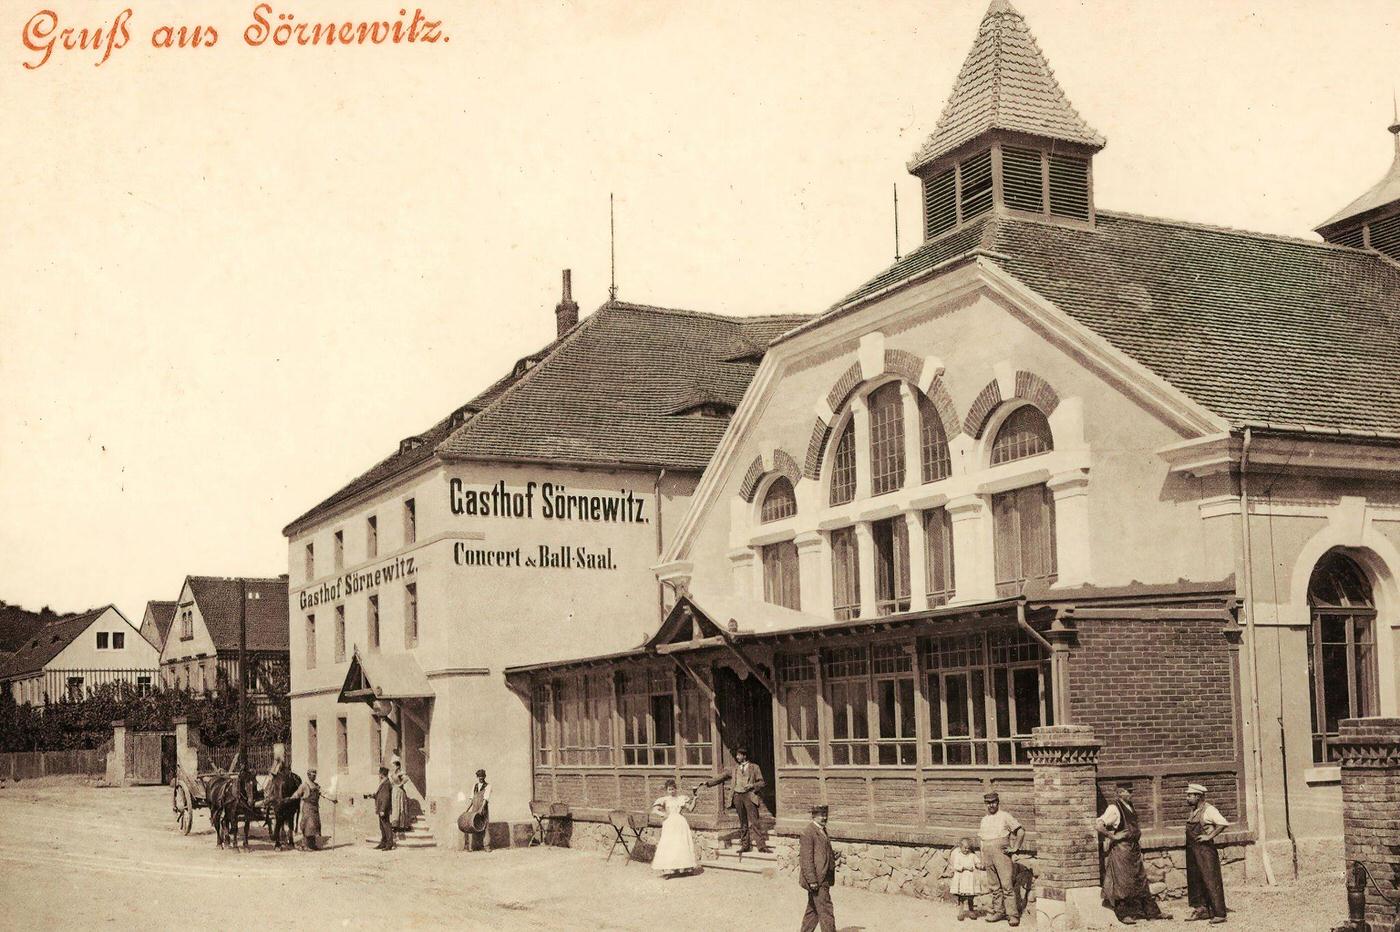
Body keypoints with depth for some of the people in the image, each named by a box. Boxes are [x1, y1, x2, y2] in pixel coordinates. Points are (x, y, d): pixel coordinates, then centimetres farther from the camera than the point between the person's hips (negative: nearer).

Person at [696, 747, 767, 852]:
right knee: (743, 823, 6)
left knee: (753, 822, -12)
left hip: (749, 796, -4)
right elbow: (723, 777, 17)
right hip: (737, 796, 4)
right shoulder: (735, 769, 17)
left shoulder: (754, 767, 6)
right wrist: (708, 783, 10)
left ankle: (761, 845, -14)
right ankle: (745, 845, 11)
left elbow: (762, 782, 6)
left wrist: (752, 785, -12)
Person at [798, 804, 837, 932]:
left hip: (823, 879, 9)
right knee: (825, 911, -8)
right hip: (816, 879, -9)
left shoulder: (822, 830, 16)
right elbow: (807, 858, -18)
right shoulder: (807, 831, -15)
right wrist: (812, 880, -21)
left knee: (813, 910, 15)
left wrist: (833, 856, 9)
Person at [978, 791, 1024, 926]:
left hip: (1001, 853, -6)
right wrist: (982, 857, 18)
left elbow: (1021, 831, -6)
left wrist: (1015, 848, -10)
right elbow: (979, 837, 25)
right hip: (987, 854, 6)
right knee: (994, 886, 9)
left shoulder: (1005, 816, -2)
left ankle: (1013, 915, -10)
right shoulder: (984, 820, 17)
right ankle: (998, 912, 15)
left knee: (1007, 885, -10)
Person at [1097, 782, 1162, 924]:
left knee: (1141, 882, 11)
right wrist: (1113, 836, -16)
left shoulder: (1130, 807, 10)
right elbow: (1098, 826, -23)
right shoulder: (1114, 809, -15)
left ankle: (1151, 912, 17)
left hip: (1134, 849, 8)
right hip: (1121, 850, -8)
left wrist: (1138, 842, 15)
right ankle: (1124, 914, 9)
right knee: (1122, 883, 0)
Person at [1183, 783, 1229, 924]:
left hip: (1205, 849, -9)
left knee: (1211, 881, -7)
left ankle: (1219, 913, -4)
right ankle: (1201, 909, 20)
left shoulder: (1208, 810, -11)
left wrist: (1209, 836, -20)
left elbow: (1223, 823, -22)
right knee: (1194, 880, 11)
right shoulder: (1193, 811, 14)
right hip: (1192, 849, 9)